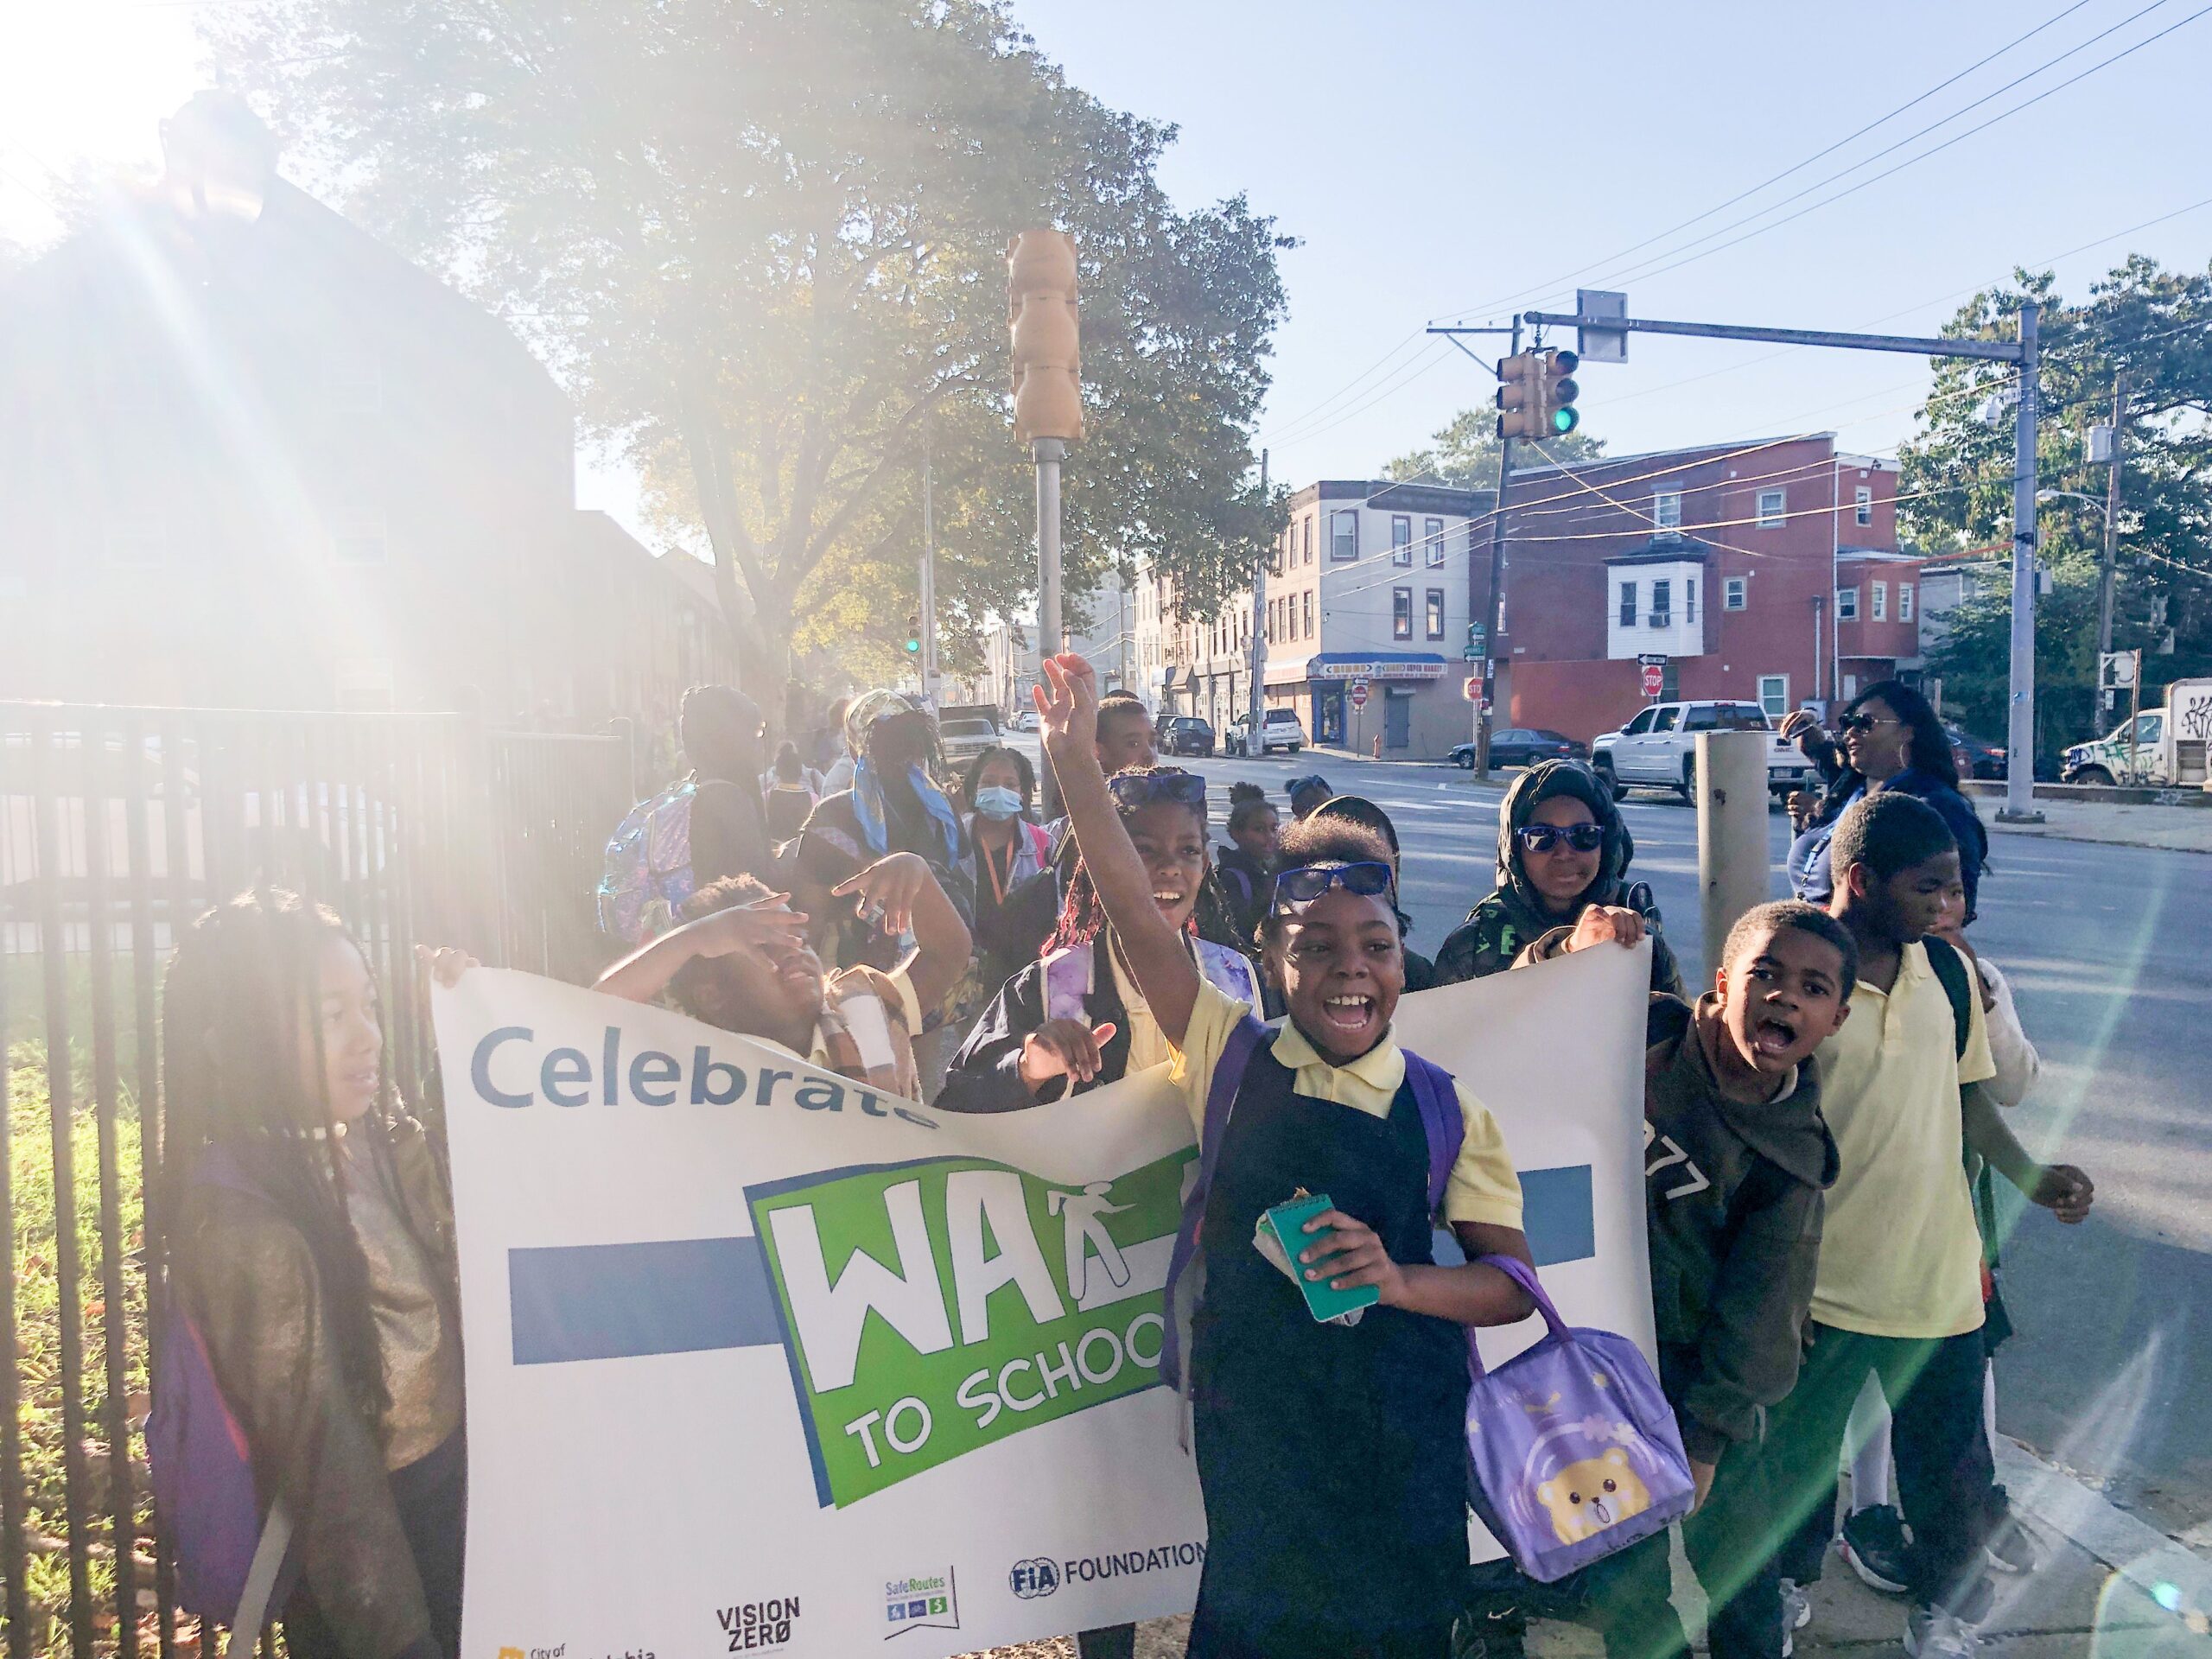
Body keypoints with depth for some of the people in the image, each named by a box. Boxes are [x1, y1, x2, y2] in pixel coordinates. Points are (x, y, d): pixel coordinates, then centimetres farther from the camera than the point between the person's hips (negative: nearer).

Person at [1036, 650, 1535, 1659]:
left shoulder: (1447, 1110, -5)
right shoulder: (1232, 1063, -4)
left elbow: (1512, 1281, -3)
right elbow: (1136, 915, -13)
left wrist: (1400, 1279, -22)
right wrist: (1074, 759, -21)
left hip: (1401, 1449, 0)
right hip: (1248, 1432, 1)